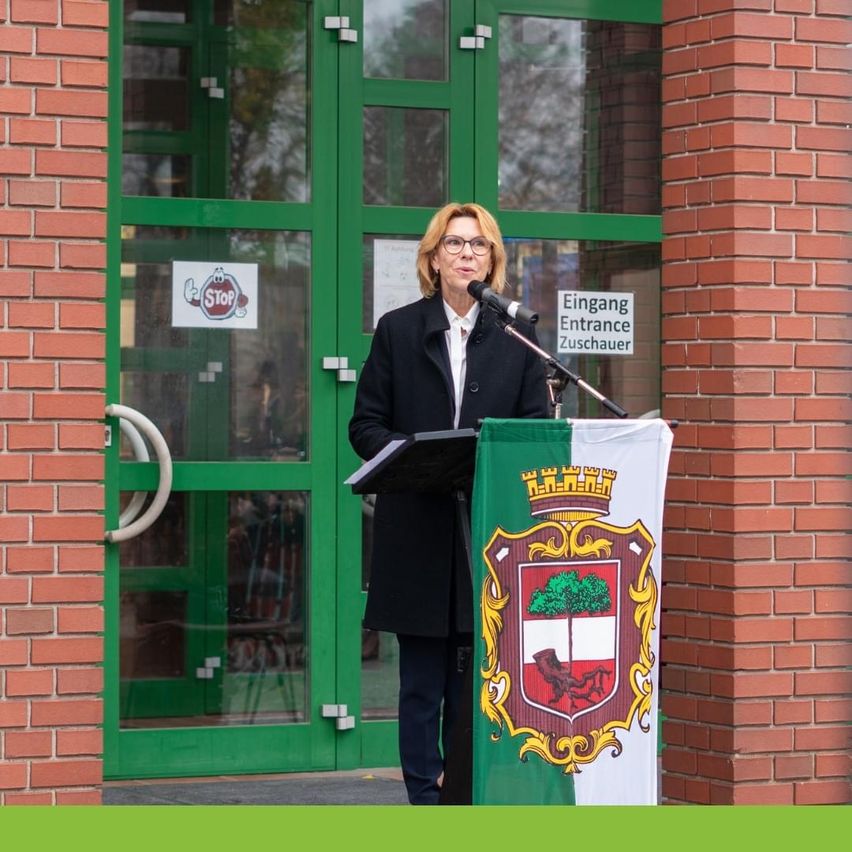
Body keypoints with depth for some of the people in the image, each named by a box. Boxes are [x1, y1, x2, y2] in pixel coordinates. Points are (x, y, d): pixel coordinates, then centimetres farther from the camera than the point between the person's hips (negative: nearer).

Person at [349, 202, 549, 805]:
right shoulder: (398, 330, 8)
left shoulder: (517, 337, 11)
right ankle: (425, 799, 5)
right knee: (422, 683, 1)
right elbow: (366, 424, 5)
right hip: (419, 534, -1)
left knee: (476, 685, 2)